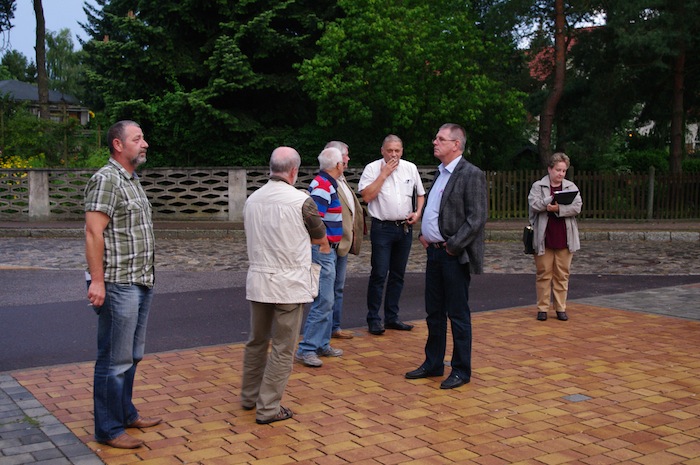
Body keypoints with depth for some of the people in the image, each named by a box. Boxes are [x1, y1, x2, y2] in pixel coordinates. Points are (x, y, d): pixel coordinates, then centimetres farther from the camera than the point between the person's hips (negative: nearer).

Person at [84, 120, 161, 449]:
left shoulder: (132, 180, 16)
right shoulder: (106, 179, -12)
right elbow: (93, 232, -19)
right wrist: (97, 281, -24)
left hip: (141, 283, 10)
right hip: (118, 286, -9)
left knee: (132, 356, 18)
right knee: (115, 360, -2)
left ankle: (126, 413, 31)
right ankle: (109, 430, 8)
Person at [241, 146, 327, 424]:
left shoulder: (252, 200, 3)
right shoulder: (301, 201, -12)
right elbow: (321, 239, 2)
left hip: (257, 283, 6)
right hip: (289, 285, -5)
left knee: (257, 341, 21)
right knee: (283, 349, 5)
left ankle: (249, 397, 34)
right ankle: (268, 408, 9)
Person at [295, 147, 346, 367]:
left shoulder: (326, 183, 14)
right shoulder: (323, 186, -18)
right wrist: (323, 243, -20)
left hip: (327, 250, 11)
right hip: (322, 250, -11)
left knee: (326, 301, 16)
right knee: (323, 301, -9)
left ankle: (322, 344, 24)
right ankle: (306, 349, -5)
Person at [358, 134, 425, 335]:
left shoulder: (410, 168, 9)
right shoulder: (372, 168, -4)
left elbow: (420, 194, 18)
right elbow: (366, 196, -15)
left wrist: (418, 212, 1)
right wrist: (384, 174, -15)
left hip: (405, 228, 5)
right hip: (382, 227, -5)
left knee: (398, 274, 10)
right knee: (379, 274, -6)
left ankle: (391, 317, 20)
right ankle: (373, 319, 3)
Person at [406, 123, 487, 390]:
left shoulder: (471, 175, -12)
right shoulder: (440, 173, 15)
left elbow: (477, 218, -18)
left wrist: (453, 245, -18)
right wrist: (423, 233, 8)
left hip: (455, 256, -8)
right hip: (434, 251, 8)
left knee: (458, 315, 2)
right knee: (434, 313, 16)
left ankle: (461, 370, 14)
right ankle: (433, 364, 28)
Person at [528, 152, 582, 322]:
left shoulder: (571, 187, 10)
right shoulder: (538, 186, 4)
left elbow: (577, 207, -3)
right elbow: (534, 204, -12)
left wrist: (559, 209, -16)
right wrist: (553, 199, -18)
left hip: (564, 239, 2)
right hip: (544, 239, -2)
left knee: (562, 274, 6)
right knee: (544, 273, 3)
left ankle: (561, 308, 14)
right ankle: (542, 308, 11)